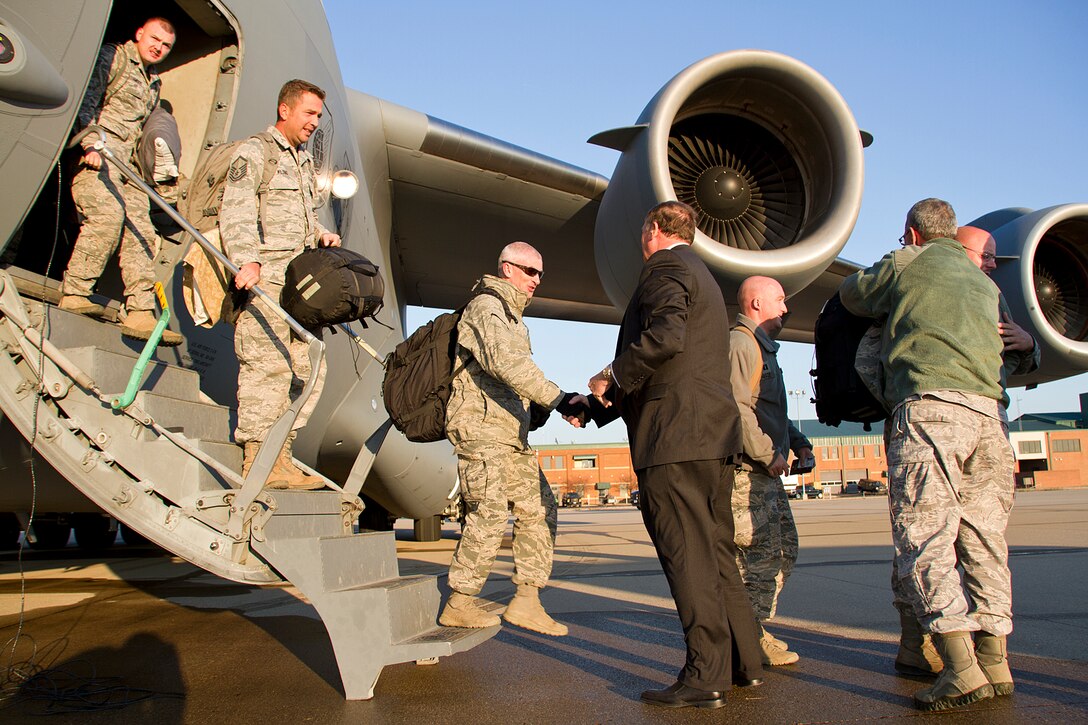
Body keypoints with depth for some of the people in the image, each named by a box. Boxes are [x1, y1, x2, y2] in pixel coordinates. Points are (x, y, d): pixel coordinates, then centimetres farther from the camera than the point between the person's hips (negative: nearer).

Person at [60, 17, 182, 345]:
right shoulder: (112, 57, 5)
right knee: (107, 214, -27)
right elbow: (86, 102, -7)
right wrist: (91, 143, -20)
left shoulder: (154, 83, 27)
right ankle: (74, 294, -23)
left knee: (141, 232, -5)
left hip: (126, 164, 7)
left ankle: (140, 314, -9)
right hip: (94, 156, -7)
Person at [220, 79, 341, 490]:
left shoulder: (304, 161, 26)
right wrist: (248, 261, -27)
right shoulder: (253, 154, 0)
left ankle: (280, 457, 11)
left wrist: (320, 235, 10)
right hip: (263, 280, -8)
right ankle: (258, 463, -5)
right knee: (269, 368, -11)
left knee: (307, 370, 5)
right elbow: (237, 214, -12)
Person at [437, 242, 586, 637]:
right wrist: (557, 399, -31)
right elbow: (506, 363, -25)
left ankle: (526, 600, 10)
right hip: (480, 426, -10)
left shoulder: (511, 316, 25)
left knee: (539, 509, 6)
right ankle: (458, 604, 0)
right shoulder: (486, 306, -8)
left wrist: (551, 404, 13)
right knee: (490, 514, -12)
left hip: (510, 433, 10)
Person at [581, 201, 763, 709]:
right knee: (715, 548, 14)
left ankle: (705, 677, -3)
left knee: (685, 551, -7)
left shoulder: (665, 268, -3)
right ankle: (744, 661, 20)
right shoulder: (703, 277, 27)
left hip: (674, 433, -10)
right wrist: (600, 405, 24)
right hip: (714, 431, 10)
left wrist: (612, 377, -9)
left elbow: (664, 336, -24)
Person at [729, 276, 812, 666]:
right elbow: (738, 408, -22)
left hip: (766, 471, 11)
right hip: (746, 468, -11)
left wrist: (798, 442, 16)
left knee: (785, 546, 13)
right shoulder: (740, 343, -10)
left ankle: (754, 628, 21)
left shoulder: (763, 348, 24)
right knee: (762, 552, -10)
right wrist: (769, 454, -18)